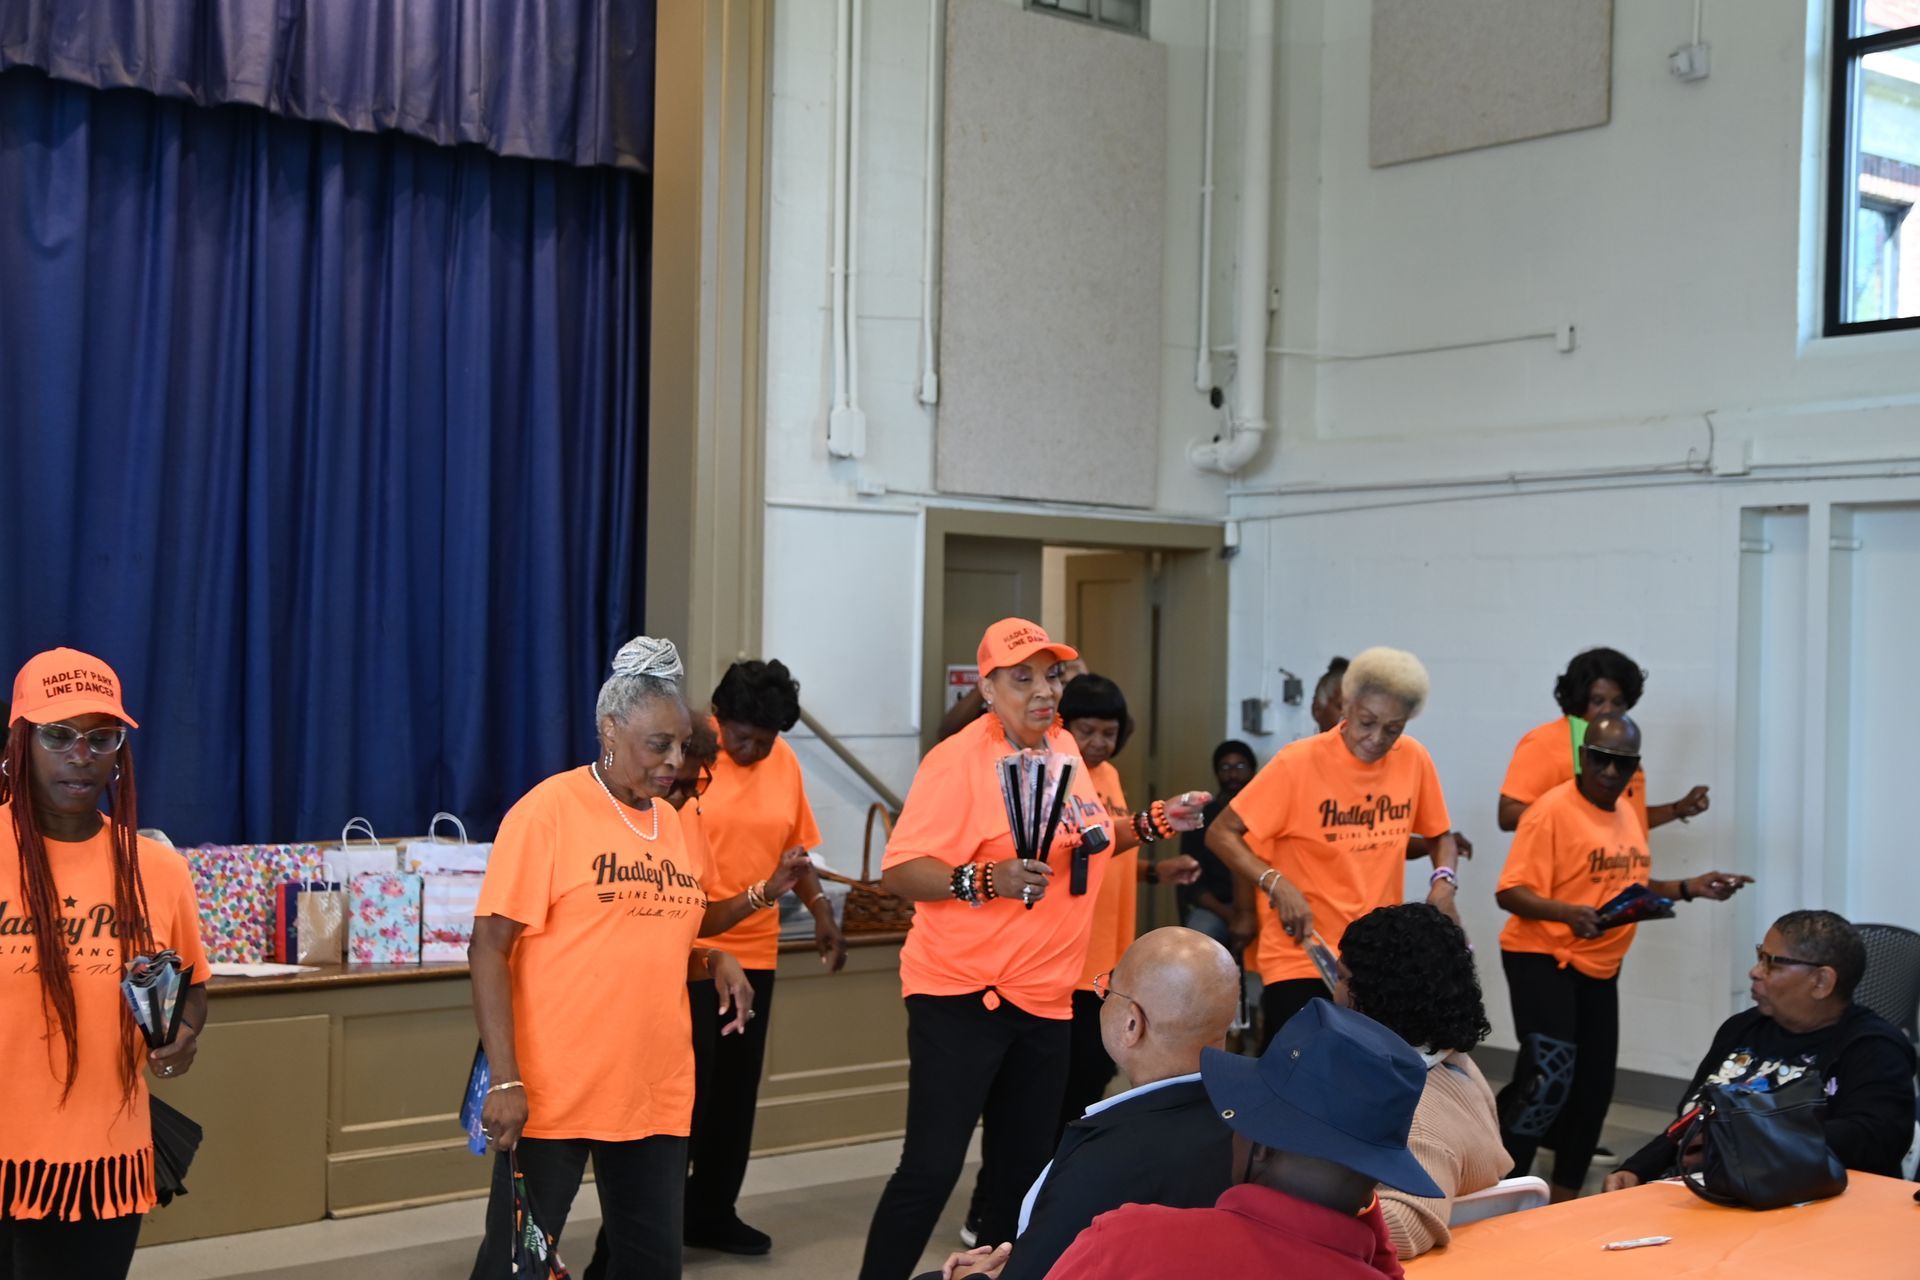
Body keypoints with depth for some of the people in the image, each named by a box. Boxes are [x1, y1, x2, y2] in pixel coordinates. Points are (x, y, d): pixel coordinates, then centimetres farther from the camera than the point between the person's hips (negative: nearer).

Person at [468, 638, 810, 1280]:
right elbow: (490, 948, -11)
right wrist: (505, 1079, -17)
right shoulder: (548, 810, -9)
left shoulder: (678, 826, 10)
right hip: (554, 1093, -6)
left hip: (657, 1093, 6)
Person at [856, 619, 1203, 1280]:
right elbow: (898, 872, -21)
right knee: (932, 1166, -8)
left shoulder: (1063, 745, 8)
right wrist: (987, 880, -34)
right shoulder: (959, 760, -17)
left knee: (1024, 1165, 15)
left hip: (1046, 998, 8)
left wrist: (1152, 822, 13)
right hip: (962, 995, -7)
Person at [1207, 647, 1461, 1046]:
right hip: (1302, 959, -4)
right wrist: (1277, 884, -24)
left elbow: (1440, 834, 16)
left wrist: (1443, 881, -5)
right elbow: (1222, 834, -10)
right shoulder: (1299, 762, -13)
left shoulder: (1414, 759, -1)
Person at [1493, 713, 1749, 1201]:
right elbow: (1511, 892, -20)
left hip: (1600, 965, 8)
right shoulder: (1552, 810, -16)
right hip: (1543, 957, -8)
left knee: (1594, 1084, 11)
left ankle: (1565, 1194, 26)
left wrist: (1689, 888, 8)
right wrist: (1569, 914, -36)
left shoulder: (1628, 813, 9)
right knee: (1549, 1075, -18)